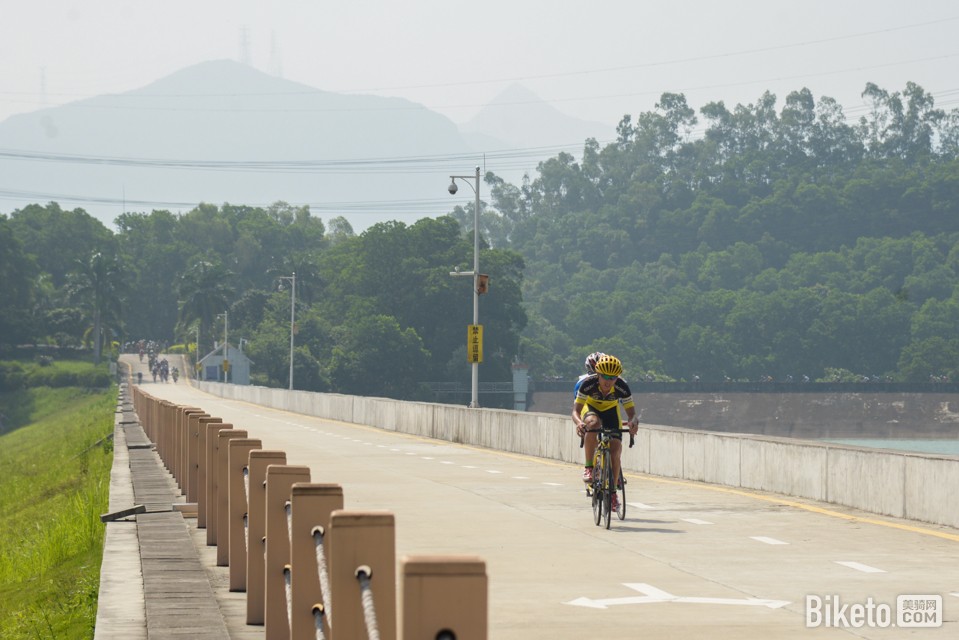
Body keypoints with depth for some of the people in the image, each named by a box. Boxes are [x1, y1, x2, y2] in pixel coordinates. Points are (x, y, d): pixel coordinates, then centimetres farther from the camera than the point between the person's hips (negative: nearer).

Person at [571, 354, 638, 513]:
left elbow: (631, 412, -27)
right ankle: (588, 468, -26)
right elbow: (576, 411, -31)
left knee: (615, 451, -12)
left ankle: (613, 491, 7)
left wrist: (633, 422, -51)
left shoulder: (622, 387, -30)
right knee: (592, 423, -38)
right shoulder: (588, 383, -33)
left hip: (611, 411, 1)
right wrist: (578, 422, -54)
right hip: (591, 408, -1)